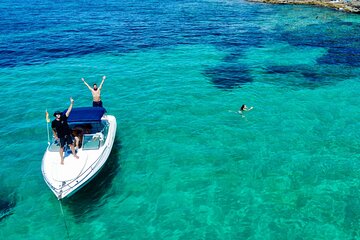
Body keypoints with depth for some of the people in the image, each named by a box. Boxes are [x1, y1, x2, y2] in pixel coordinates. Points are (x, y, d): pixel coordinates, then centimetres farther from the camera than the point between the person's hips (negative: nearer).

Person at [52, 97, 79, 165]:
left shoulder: (63, 118, -10)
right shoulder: (54, 122, -11)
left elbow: (68, 111, -17)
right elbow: (53, 130, 4)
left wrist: (71, 103, -24)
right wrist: (55, 136, 8)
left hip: (68, 134, 2)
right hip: (61, 136, -2)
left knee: (71, 144, 15)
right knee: (61, 147, 8)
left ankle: (74, 154, 38)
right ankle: (61, 159, 24)